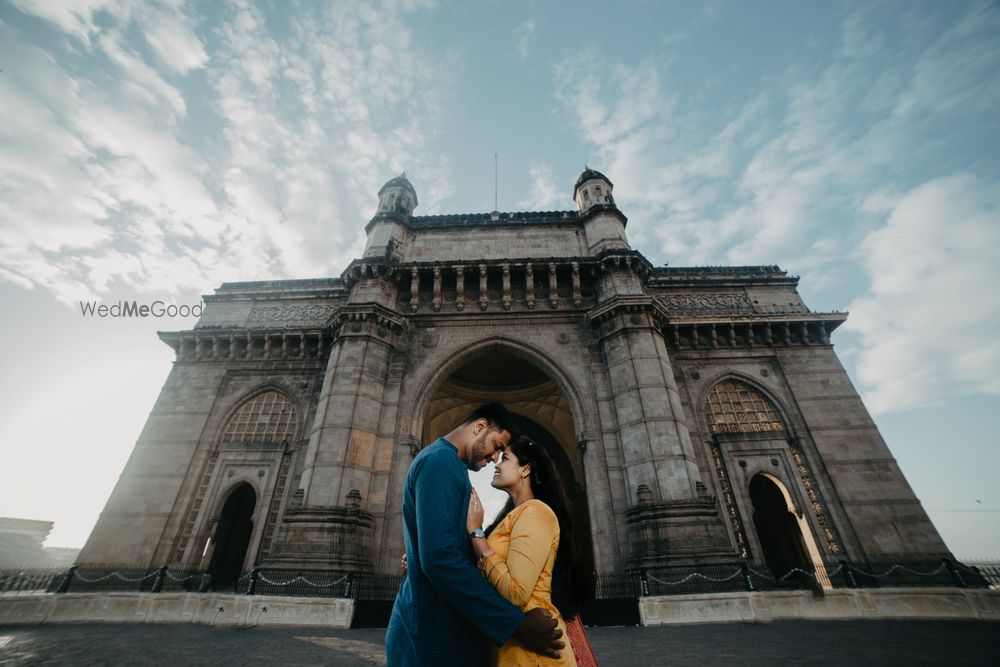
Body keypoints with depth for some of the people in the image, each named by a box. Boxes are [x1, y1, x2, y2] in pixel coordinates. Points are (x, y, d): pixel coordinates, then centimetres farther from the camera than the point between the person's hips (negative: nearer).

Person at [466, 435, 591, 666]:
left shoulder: (534, 511, -17)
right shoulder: (513, 515, 12)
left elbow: (516, 593, -26)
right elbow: (487, 577, 8)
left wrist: (475, 531, -19)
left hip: (527, 646, -9)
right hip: (508, 643, 9)